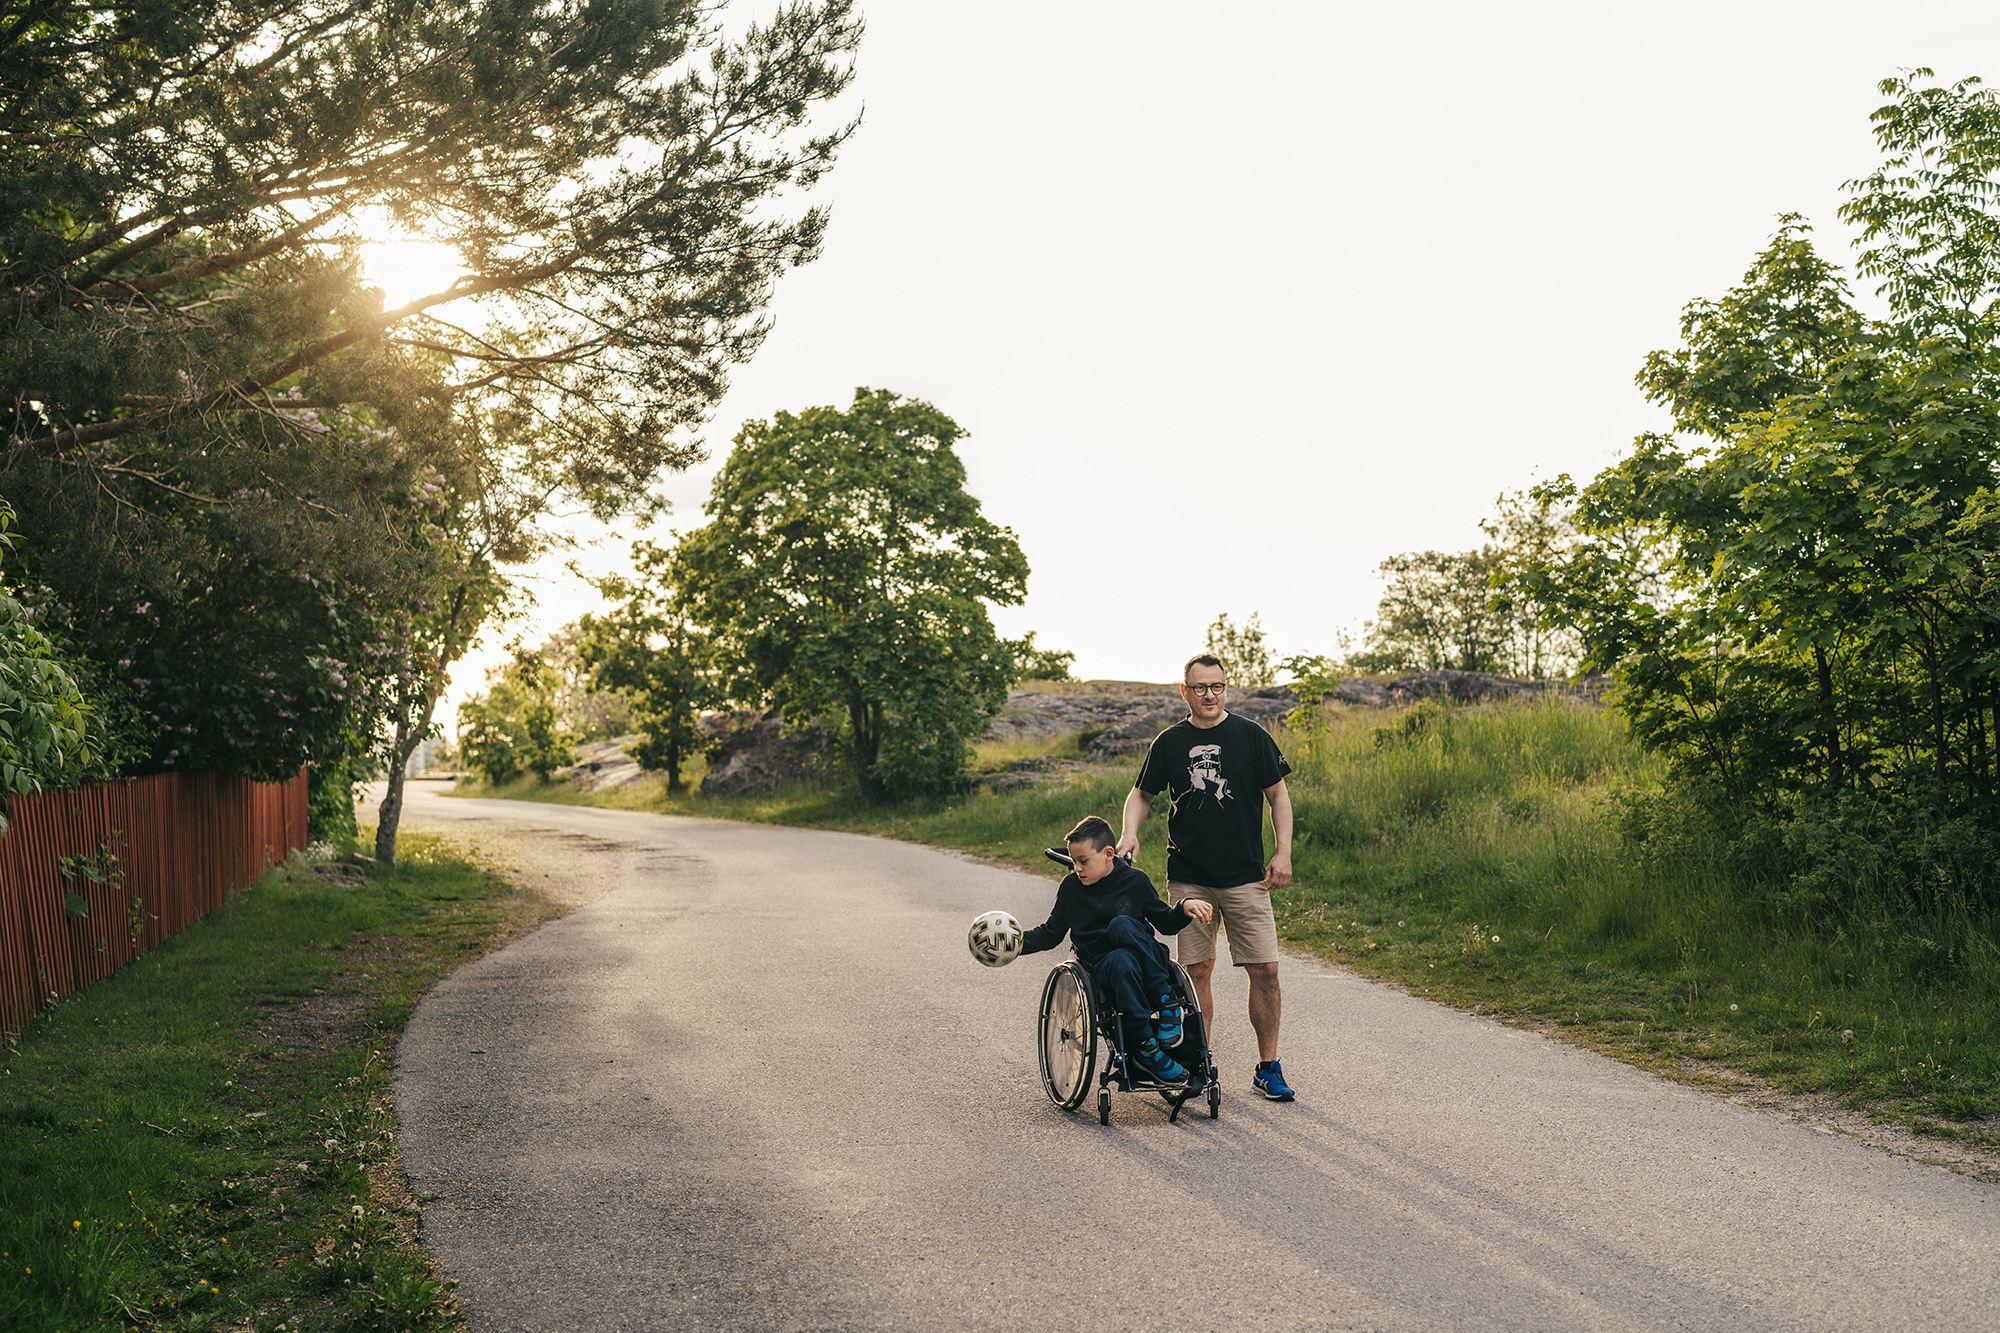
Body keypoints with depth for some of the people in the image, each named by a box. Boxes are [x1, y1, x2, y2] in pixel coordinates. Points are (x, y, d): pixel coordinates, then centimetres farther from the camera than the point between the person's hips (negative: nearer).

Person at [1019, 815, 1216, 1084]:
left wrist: (1184, 910, -8)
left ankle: (1164, 1002, -30)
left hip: (1144, 954, 0)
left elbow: (1164, 922, 12)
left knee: (1121, 924, -34)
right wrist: (1018, 942, -4)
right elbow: (1051, 933, 12)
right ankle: (1146, 1046, -37)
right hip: (1100, 963, 0)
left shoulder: (1135, 880, 4)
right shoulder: (1071, 887, 6)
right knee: (1122, 962, -39)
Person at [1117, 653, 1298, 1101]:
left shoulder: (1252, 736, 2)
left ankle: (1268, 1068, 9)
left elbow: (1278, 794, 6)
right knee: (1197, 971, 2)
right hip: (1188, 877, 1)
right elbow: (1141, 794, 15)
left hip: (1246, 878, -1)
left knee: (1265, 971, -3)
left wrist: (1283, 853, -2)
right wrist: (1129, 832, -4)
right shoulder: (1170, 742, 5)